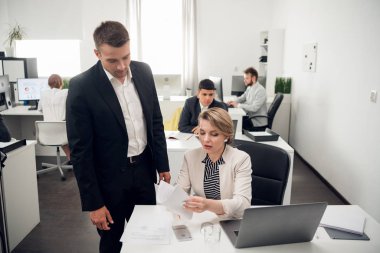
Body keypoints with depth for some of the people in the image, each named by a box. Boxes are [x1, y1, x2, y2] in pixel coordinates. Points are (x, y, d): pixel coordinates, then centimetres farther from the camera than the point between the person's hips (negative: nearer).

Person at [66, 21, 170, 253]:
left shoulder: (143, 71, -2)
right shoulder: (82, 86, -17)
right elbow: (80, 150, -14)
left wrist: (162, 164, 8)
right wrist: (93, 202, -12)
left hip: (144, 169, 4)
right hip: (109, 178, -4)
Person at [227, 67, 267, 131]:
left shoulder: (260, 90, -20)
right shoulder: (249, 88, 6)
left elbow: (254, 108, -27)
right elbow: (242, 98, 19)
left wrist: (238, 105, -23)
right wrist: (233, 102, -2)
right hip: (250, 117, 8)